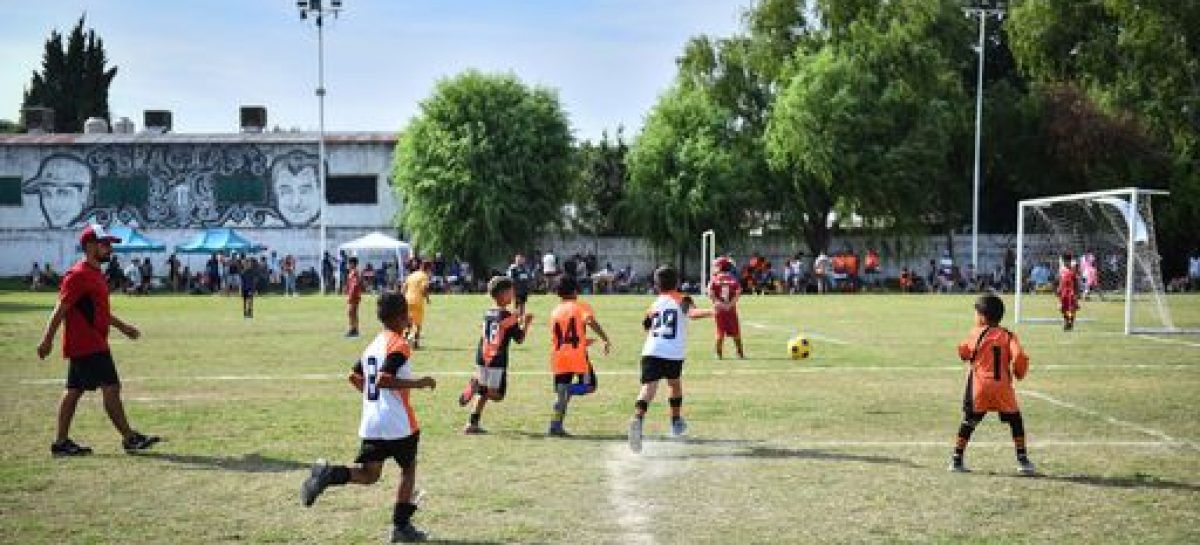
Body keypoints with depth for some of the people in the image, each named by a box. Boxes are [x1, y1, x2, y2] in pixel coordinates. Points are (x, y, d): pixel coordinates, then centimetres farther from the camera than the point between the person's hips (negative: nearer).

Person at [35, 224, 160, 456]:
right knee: (111, 388, -8)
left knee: (74, 391, 11)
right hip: (88, 347, -10)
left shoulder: (95, 274, 17)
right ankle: (129, 438, -4)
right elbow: (60, 310, -17)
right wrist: (47, 340, -19)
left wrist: (121, 326, 26)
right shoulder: (78, 275, -14)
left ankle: (61, 442, 15)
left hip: (95, 344, 10)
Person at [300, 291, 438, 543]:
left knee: (369, 474, 9)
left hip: (371, 423, 7)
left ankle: (328, 474, -17)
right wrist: (418, 383, -19)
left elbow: (354, 376, 19)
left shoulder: (374, 344, 13)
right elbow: (383, 380, -24)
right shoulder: (399, 345, -13)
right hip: (398, 423, -7)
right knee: (409, 469, 12)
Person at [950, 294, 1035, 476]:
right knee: (1015, 420, 12)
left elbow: (963, 352, 12)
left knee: (968, 422, 8)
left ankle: (957, 460, 9)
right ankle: (1022, 461, 9)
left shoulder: (976, 333, 1)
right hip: (1002, 386, 0)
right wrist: (1019, 374, 7)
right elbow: (1019, 357, -10)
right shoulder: (1008, 336, 3)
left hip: (978, 387, 0)